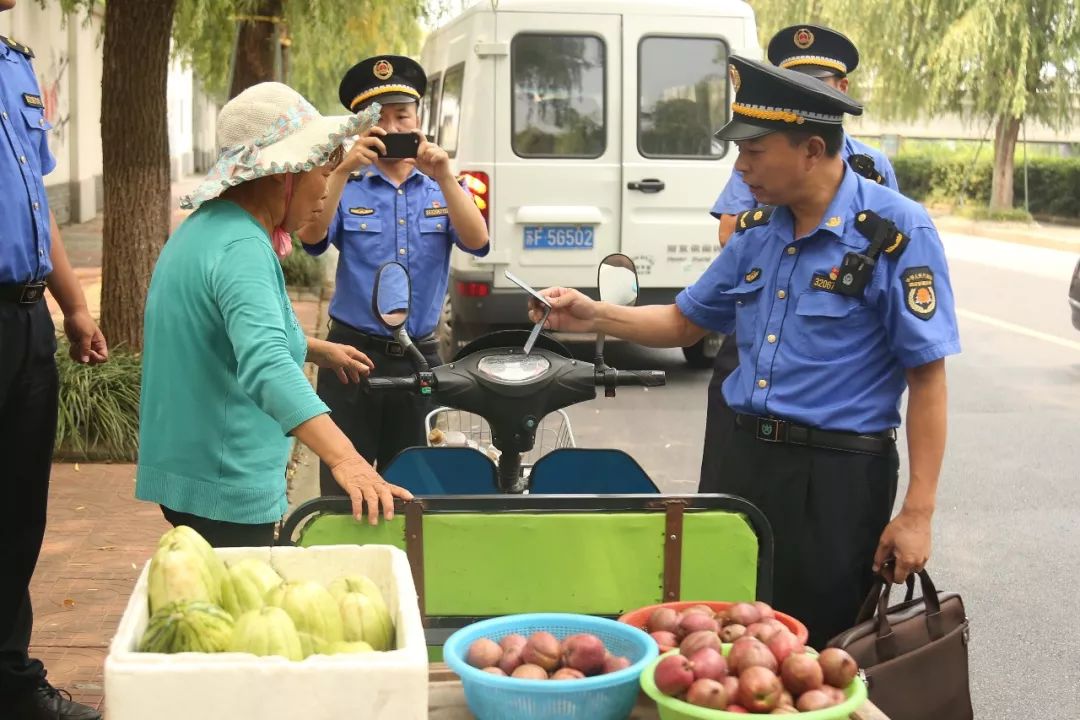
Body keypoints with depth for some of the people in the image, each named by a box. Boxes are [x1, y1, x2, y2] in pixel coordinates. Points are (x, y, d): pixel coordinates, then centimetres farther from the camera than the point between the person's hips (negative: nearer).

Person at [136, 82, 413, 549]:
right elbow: (266, 367, -39)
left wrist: (315, 349, 30)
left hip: (188, 471, 10)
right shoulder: (242, 249, -23)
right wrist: (345, 459, -48)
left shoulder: (206, 226, 10)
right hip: (226, 487, -10)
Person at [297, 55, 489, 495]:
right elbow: (310, 236, -14)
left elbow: (477, 242, -9)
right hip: (353, 354, -2)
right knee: (343, 487, -2)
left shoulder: (441, 190, 9)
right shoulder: (347, 189, 4)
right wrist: (344, 169, -25)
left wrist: (444, 178, -22)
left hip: (419, 358, 2)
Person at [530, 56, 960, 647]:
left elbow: (926, 377, -13)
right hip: (742, 458, 6)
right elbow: (686, 321, 19)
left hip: (835, 475, -6)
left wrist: (916, 514, -15)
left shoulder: (895, 233, -13)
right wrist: (595, 317, 3)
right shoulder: (757, 231, 7)